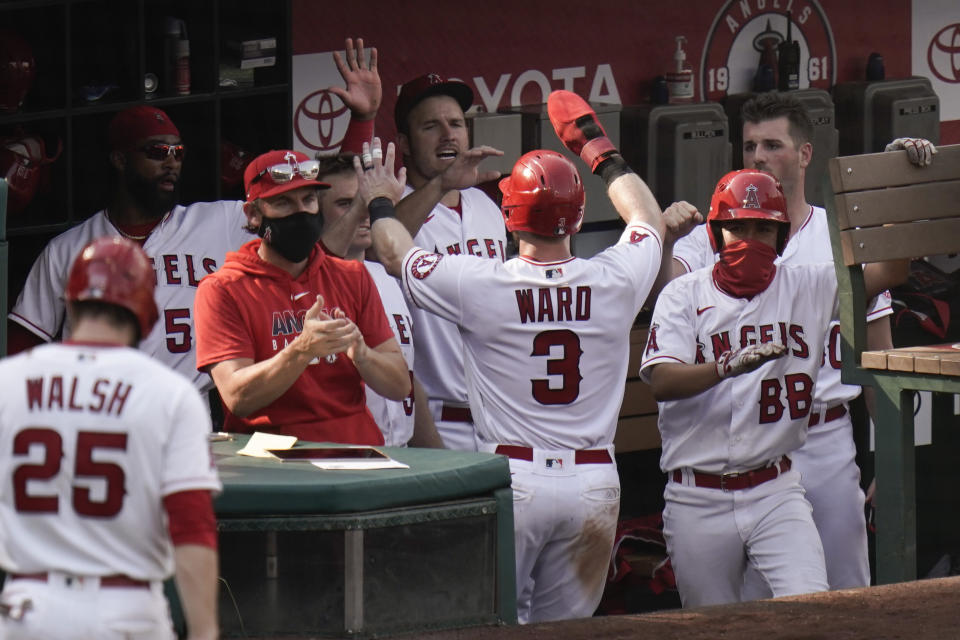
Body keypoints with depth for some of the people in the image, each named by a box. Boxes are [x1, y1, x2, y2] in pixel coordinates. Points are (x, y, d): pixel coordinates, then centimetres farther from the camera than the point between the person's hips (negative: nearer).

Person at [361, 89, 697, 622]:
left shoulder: (480, 285, -8)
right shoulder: (615, 280, -1)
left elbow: (397, 254, 12)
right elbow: (648, 219, 24)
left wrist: (379, 202, 33)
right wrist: (597, 148, 36)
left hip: (513, 480, -2)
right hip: (595, 481, 3)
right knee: (567, 630, 8)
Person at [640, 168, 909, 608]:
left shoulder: (808, 288, 6)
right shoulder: (684, 296, 1)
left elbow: (892, 270, -2)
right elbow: (661, 381, -13)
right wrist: (727, 367, -33)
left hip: (776, 494, 0)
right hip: (698, 501, 0)